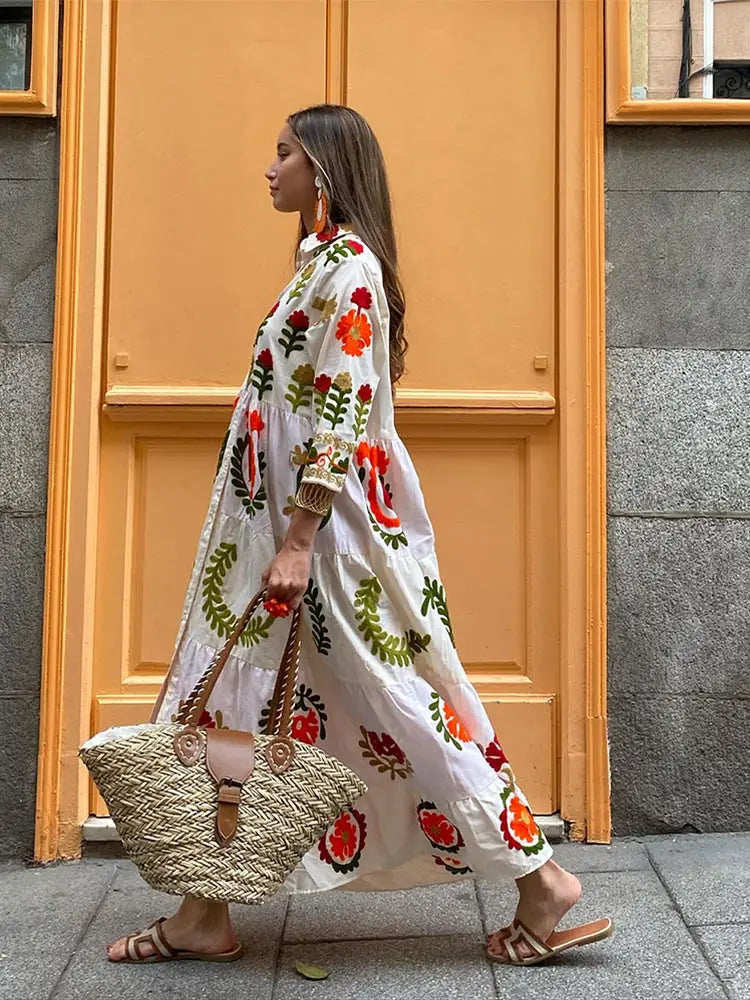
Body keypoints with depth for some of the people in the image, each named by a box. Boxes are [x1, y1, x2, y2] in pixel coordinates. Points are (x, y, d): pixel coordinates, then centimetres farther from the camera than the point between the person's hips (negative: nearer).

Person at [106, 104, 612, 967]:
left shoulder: (347, 263, -11)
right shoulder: (324, 260, 18)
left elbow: (341, 411, -19)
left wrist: (299, 541, -22)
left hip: (332, 521, -10)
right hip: (282, 519, 10)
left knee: (396, 695, -3)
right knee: (234, 697, 10)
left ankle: (541, 877, 14)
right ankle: (203, 916, 22)